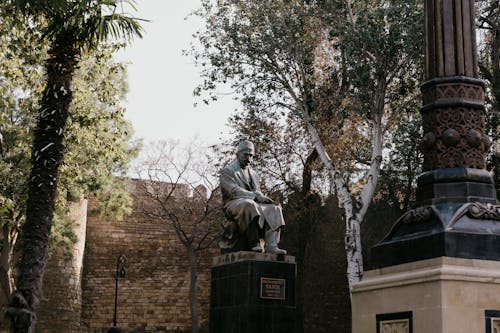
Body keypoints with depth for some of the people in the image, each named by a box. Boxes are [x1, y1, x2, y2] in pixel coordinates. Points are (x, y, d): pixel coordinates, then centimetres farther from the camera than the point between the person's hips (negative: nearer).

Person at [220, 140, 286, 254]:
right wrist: (255, 196, -22)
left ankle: (271, 245, -34)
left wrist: (263, 198, -6)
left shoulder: (254, 175, 26)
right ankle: (254, 244, -42)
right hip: (233, 205, -6)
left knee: (274, 208, -19)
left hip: (252, 204, 7)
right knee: (249, 205, -39)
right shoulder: (227, 171, 4)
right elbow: (233, 191, -12)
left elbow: (258, 192, 20)